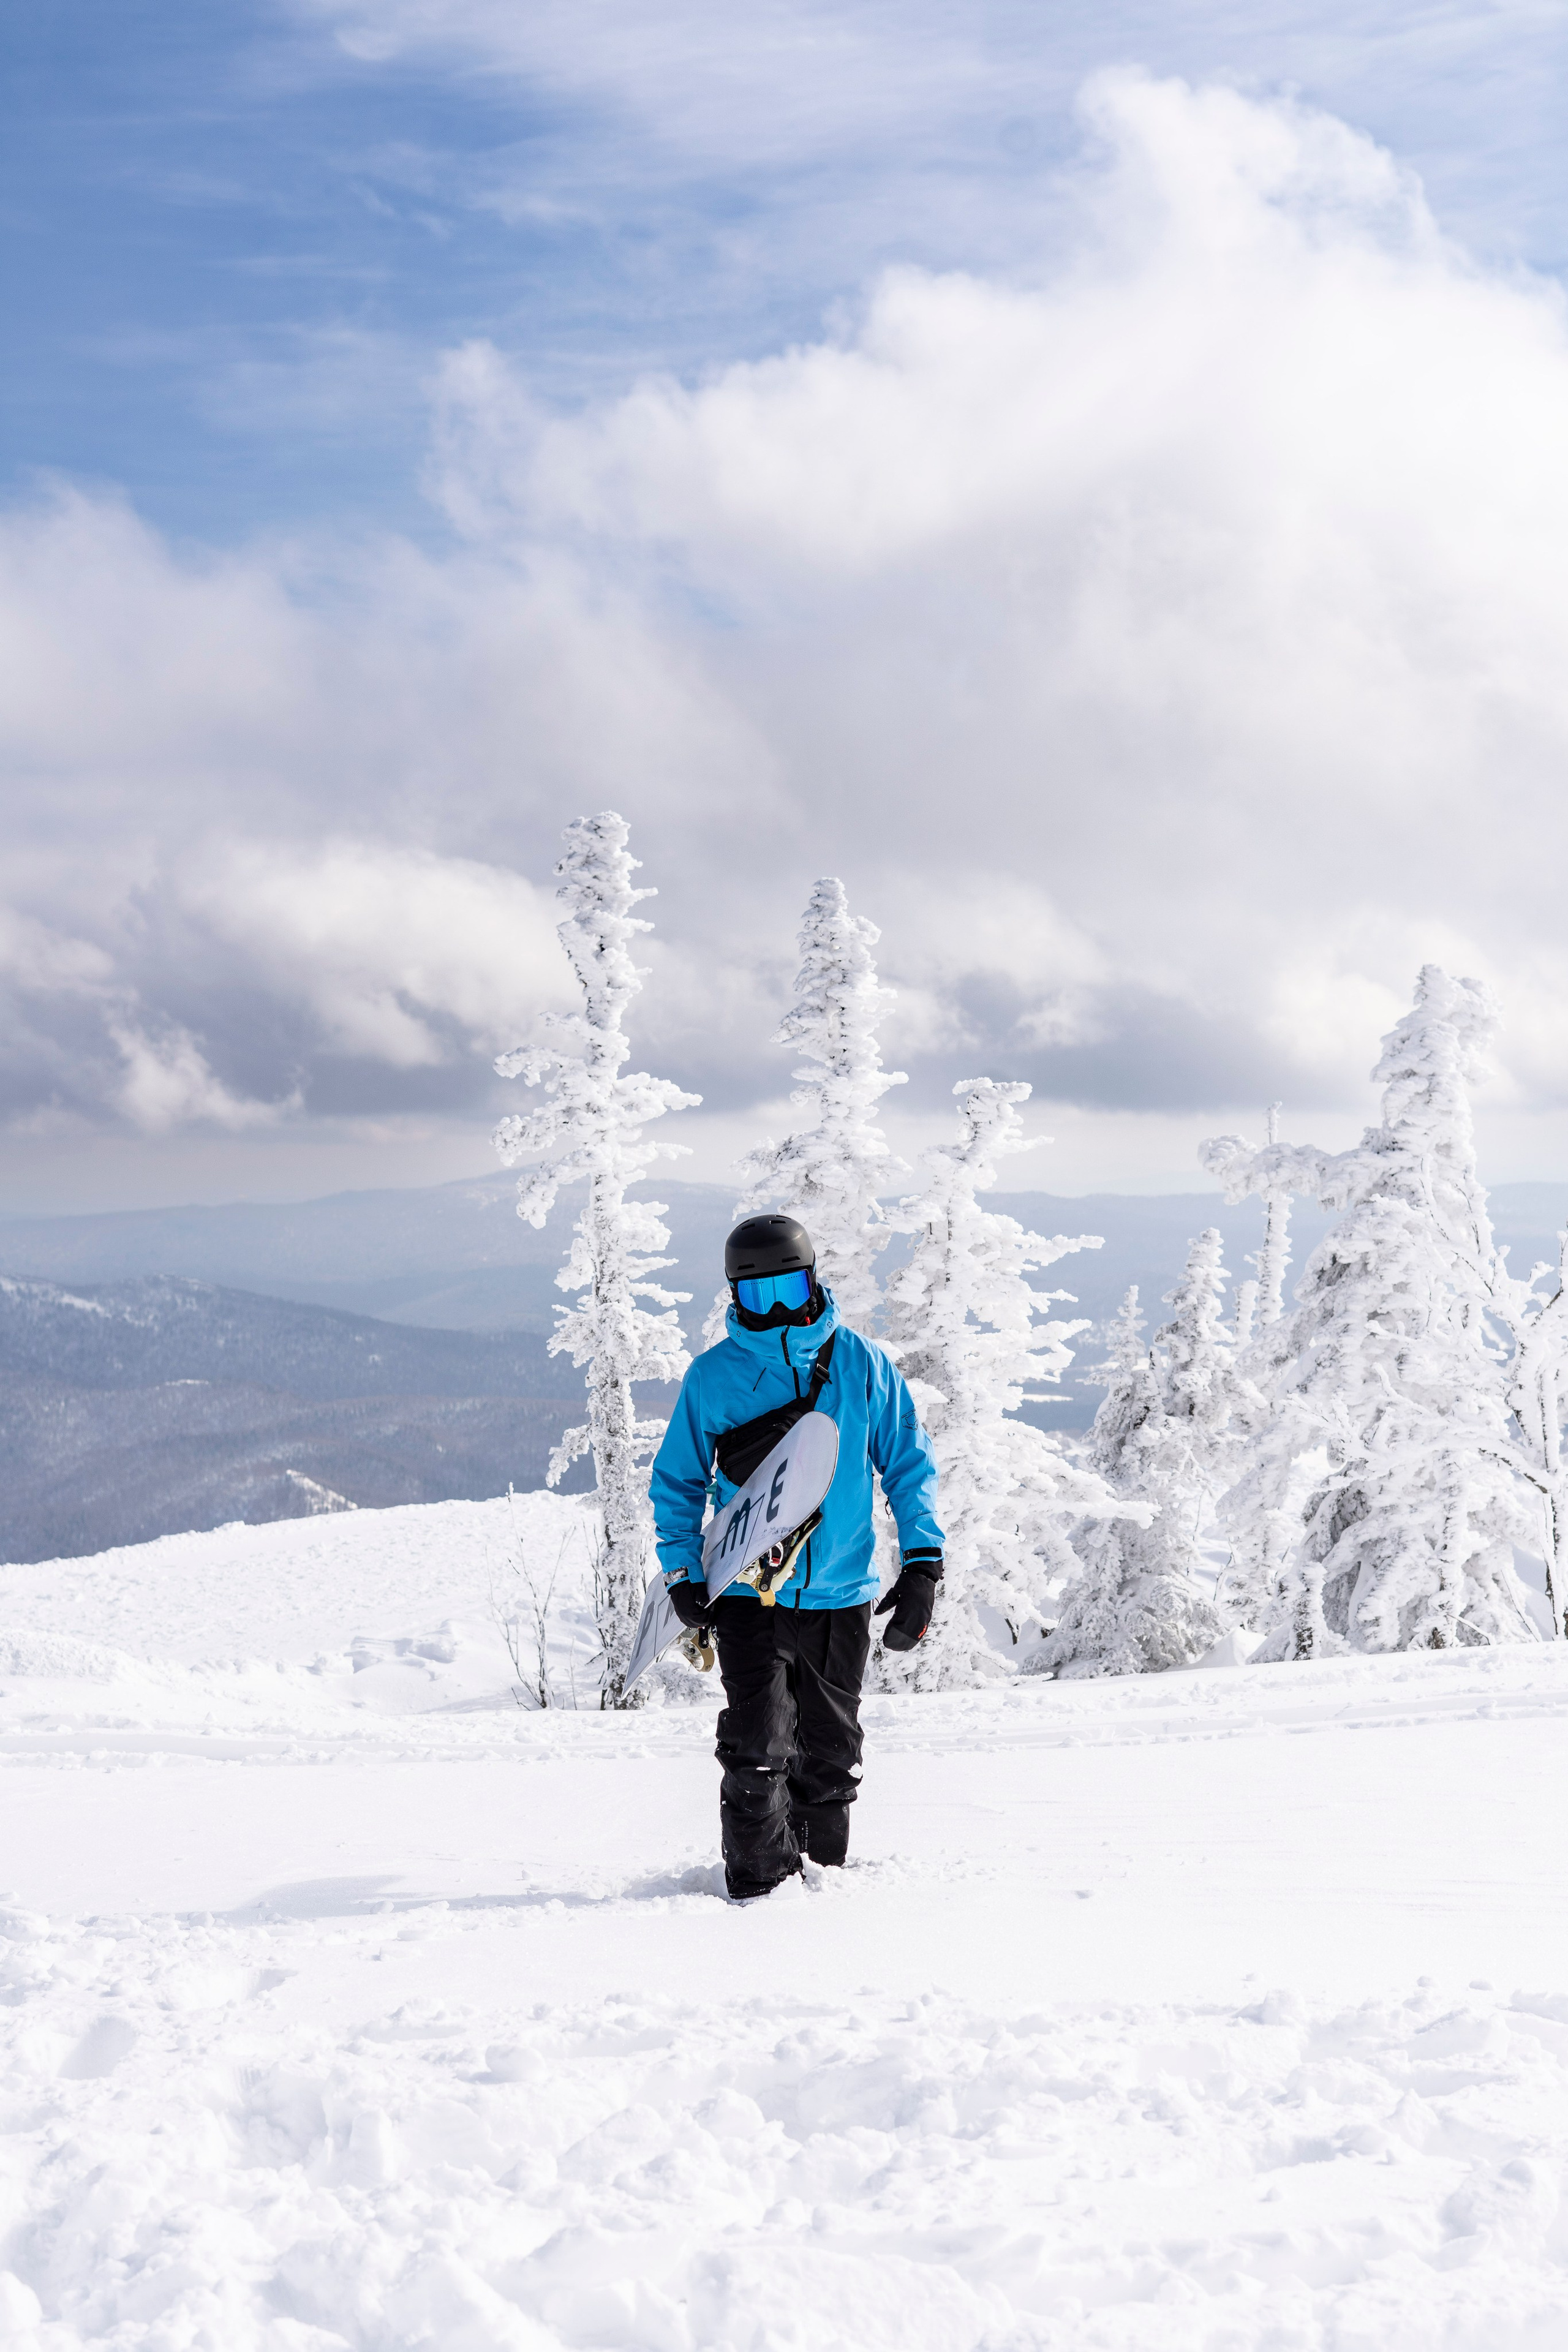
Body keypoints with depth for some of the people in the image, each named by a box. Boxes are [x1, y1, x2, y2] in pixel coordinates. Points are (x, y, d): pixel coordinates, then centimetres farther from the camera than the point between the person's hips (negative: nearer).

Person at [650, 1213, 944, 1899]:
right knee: (756, 1751, -11)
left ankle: (825, 1865, 27)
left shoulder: (859, 1363, 1)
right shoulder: (712, 1377, 1)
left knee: (831, 1753, 11)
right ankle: (758, 1881, 3)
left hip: (839, 1593, 1)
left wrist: (922, 1562, -2)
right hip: (748, 1593, -1)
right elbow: (677, 1481, 10)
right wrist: (682, 1573, -1)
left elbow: (909, 1462, 7)